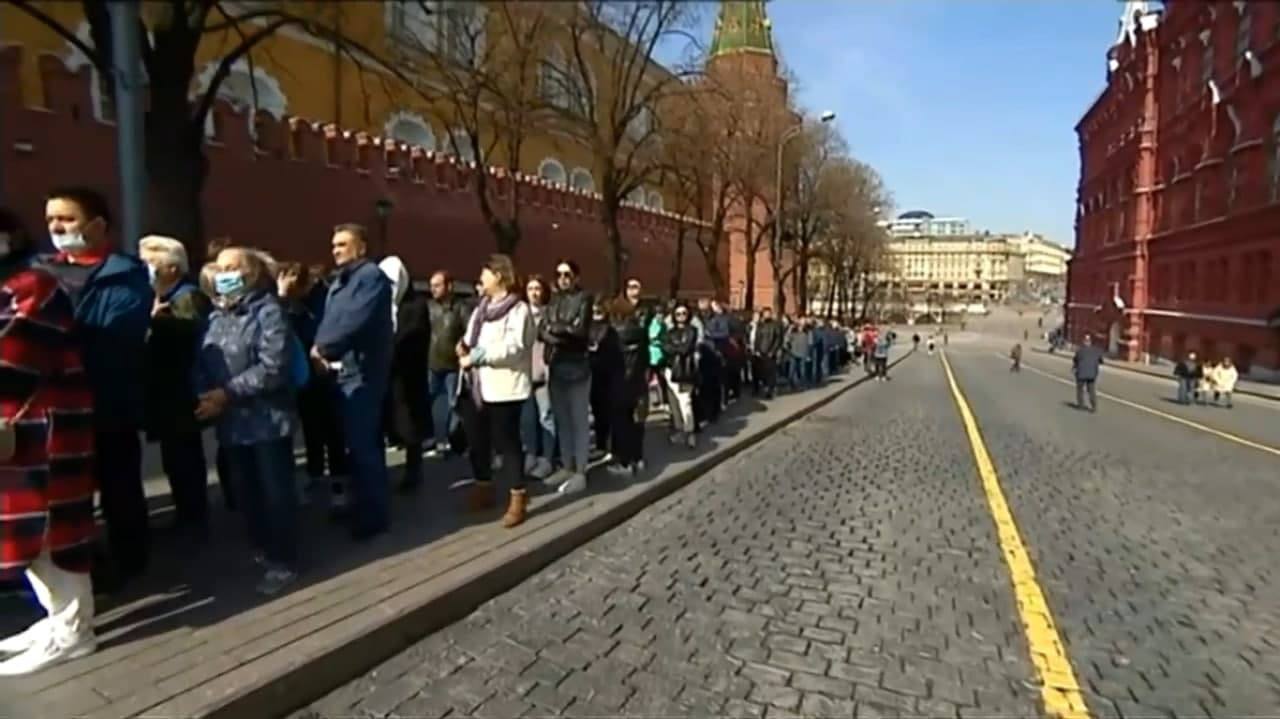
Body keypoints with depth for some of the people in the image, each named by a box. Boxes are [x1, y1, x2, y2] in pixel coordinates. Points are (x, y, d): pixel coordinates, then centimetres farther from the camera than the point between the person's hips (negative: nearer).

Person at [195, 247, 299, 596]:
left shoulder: (268, 311, -9)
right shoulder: (216, 316, 14)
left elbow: (273, 368, -19)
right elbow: (203, 364, 11)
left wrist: (227, 393, -18)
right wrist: (205, 395, -8)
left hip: (266, 419, -7)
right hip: (232, 422, 7)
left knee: (276, 492, 1)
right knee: (246, 491, 16)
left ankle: (284, 560, 12)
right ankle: (262, 550, 32)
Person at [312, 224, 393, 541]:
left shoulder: (372, 276, -10)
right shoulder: (339, 280, 20)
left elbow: (355, 321, -22)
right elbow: (329, 320, 15)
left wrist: (322, 346, -11)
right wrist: (321, 349, -5)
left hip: (362, 372, -9)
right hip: (342, 370, 9)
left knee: (363, 444, -5)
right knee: (358, 442, 16)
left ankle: (373, 515, 5)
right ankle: (362, 505, 28)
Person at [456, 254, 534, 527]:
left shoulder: (518, 309, -8)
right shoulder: (481, 308, 20)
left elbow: (514, 347, -19)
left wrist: (476, 356, -20)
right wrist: (464, 347, 2)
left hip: (502, 386, -8)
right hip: (475, 385, 8)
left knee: (507, 442, -3)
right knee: (476, 440, 14)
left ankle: (517, 498, 6)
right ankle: (483, 488, 31)